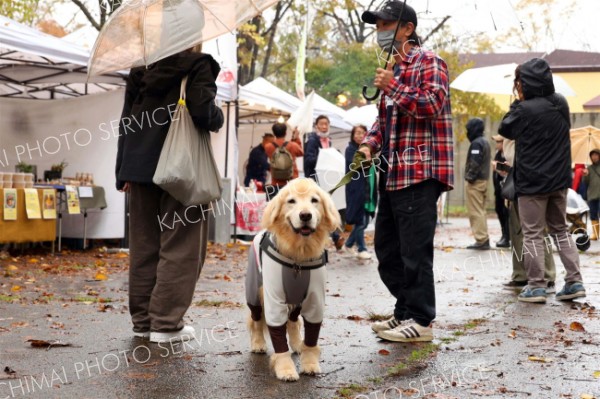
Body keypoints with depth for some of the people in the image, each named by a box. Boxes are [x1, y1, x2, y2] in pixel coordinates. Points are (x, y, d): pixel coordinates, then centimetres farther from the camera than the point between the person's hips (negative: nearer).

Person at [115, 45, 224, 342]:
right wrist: (218, 118, 5)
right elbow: (203, 113, -18)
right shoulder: (196, 65, -6)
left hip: (141, 168, 6)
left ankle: (142, 320, 17)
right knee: (180, 248, 0)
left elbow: (126, 123, 13)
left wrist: (124, 173, 15)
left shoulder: (141, 70, 13)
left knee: (144, 247, 12)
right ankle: (166, 323, -1)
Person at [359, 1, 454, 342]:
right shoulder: (393, 69, 22)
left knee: (415, 249, -8)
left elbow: (433, 104, -19)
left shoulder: (428, 63, -5)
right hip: (393, 173, 10)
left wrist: (393, 87, -21)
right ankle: (405, 312, 23)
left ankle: (421, 321, 0)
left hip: (420, 171, -10)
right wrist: (370, 144, 11)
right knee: (387, 248, 13)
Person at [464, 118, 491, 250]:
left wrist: (470, 178, -14)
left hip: (475, 181, -10)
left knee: (475, 212, -8)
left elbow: (474, 164, -21)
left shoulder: (476, 143, -14)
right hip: (484, 180, 10)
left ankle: (481, 240, -11)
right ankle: (484, 239, 15)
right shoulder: (485, 142, 17)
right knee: (481, 211, 13)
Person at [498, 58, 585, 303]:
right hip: (559, 179, 6)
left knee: (532, 234, 2)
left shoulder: (525, 109, -18)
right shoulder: (561, 104, 3)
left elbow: (505, 129, -3)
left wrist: (517, 103, 4)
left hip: (532, 182, -6)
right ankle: (574, 281, 11)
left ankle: (536, 286, 2)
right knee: (560, 229, 16)